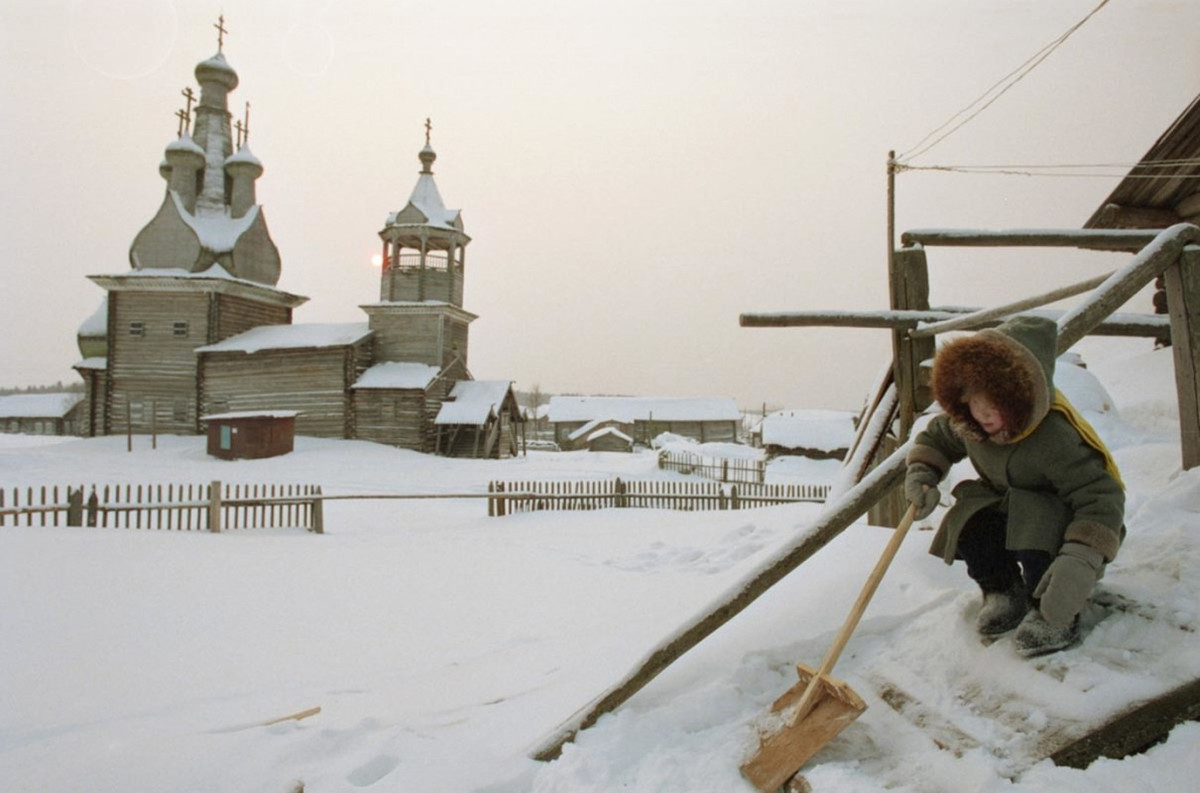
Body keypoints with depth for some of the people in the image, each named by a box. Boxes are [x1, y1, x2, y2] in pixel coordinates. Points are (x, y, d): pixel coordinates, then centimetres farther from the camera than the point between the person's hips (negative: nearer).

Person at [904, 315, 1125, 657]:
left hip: (1065, 517, -6)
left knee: (1035, 534, -37)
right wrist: (920, 475, -12)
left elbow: (1101, 499, -39)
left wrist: (1079, 562, -53)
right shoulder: (966, 425, -14)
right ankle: (1004, 590, 4)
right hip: (1010, 505, 6)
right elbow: (935, 437, 8)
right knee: (969, 526, -24)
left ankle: (1057, 617, -11)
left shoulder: (1054, 438, -35)